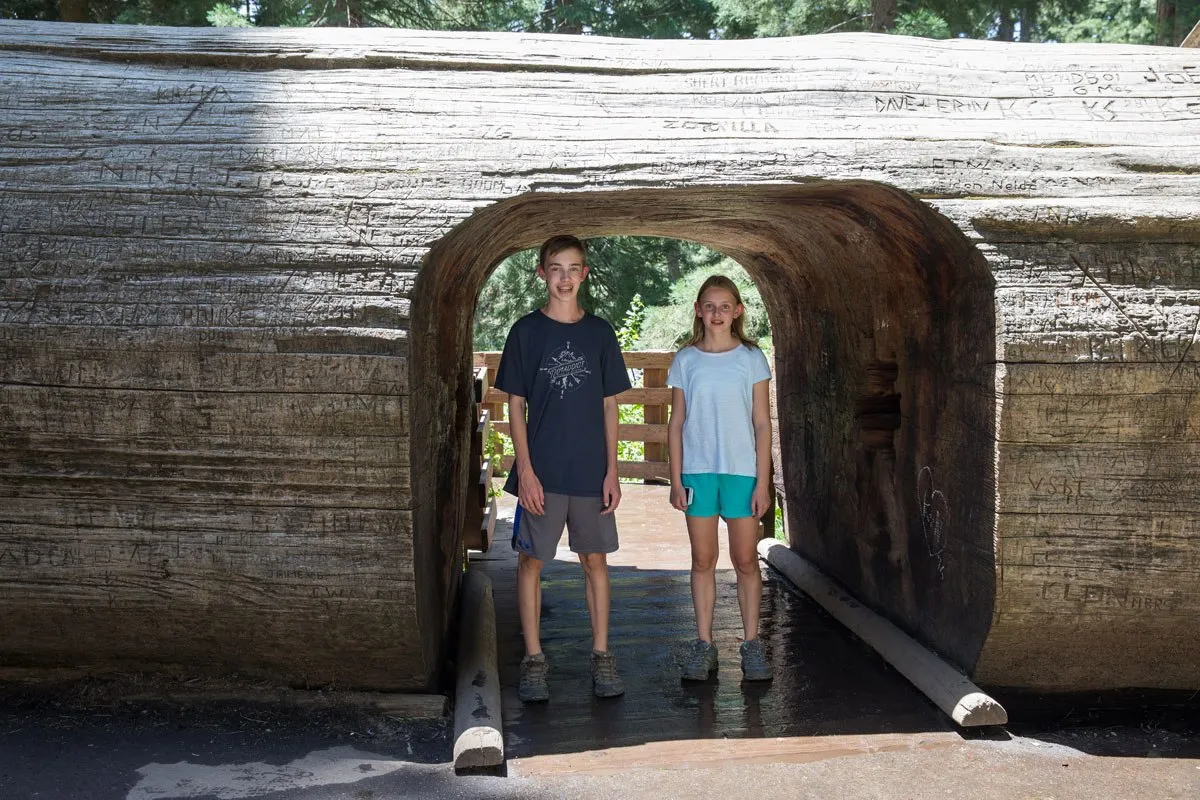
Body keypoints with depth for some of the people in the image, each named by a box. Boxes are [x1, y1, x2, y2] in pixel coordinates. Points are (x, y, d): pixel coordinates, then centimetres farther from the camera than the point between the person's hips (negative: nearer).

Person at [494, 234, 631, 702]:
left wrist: (612, 471, 1)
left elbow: (609, 406, 8)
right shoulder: (526, 331, 0)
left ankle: (601, 656, 17)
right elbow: (516, 405, -1)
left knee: (595, 559, 7)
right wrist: (525, 470, -9)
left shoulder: (599, 332, 6)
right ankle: (533, 659, 14)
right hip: (541, 471, -2)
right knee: (531, 560, 3)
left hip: (591, 471, 2)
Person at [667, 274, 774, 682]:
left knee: (745, 559, 4)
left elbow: (762, 424, 1)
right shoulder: (686, 360, 4)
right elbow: (677, 423, 6)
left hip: (742, 470, -1)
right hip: (698, 470, 1)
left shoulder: (751, 358, 1)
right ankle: (704, 644, 15)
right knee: (703, 559, 6)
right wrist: (676, 478, 1)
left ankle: (752, 643, 15)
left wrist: (763, 481, -4)